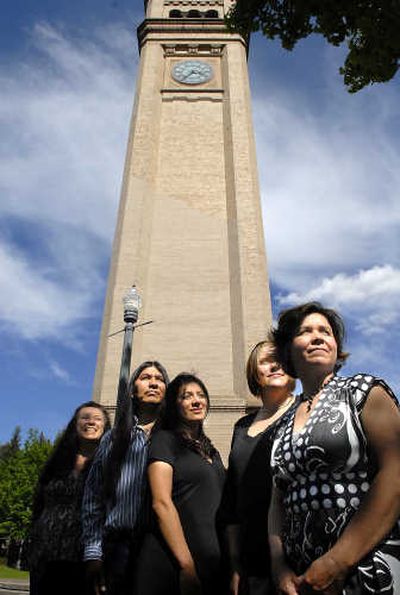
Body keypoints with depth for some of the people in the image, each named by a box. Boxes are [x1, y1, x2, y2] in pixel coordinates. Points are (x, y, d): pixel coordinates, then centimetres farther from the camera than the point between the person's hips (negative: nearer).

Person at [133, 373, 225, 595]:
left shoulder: (212, 452, 15)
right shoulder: (165, 439, -6)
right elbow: (161, 503, -15)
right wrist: (187, 565, -19)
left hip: (212, 562, 7)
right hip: (171, 562, -6)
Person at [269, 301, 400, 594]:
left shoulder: (363, 391, -5)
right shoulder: (286, 422, 10)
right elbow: (279, 501, 10)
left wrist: (337, 563, -19)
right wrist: (281, 568, -5)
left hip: (371, 567, -4)